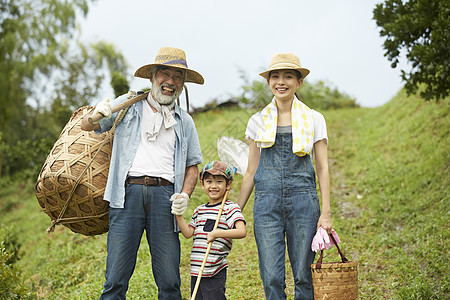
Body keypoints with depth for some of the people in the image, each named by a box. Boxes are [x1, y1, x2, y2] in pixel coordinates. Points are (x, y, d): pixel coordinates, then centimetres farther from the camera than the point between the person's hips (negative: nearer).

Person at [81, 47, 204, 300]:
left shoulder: (184, 122, 19)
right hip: (128, 192, -1)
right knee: (116, 276, -6)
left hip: (164, 193, 2)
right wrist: (97, 113, -6)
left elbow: (192, 165, 21)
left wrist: (185, 194, 1)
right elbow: (87, 126, 18)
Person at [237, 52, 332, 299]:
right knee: (271, 277, -3)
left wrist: (326, 213, -2)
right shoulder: (258, 122, 9)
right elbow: (251, 171, 13)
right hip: (267, 202, 1)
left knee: (303, 275, 2)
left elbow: (323, 168, 6)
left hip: (302, 199, -1)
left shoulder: (314, 120, 6)